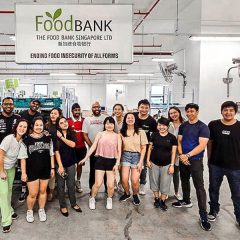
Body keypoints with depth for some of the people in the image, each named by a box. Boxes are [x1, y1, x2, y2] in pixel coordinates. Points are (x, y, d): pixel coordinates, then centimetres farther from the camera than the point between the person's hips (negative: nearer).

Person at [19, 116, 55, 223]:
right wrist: (23, 173, -8)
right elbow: (23, 158, -6)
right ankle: (29, 211, 30)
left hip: (45, 170, 3)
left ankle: (41, 210, 35)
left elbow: (51, 154, 7)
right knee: (33, 194, 3)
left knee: (43, 191, 15)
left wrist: (52, 168, 5)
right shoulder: (26, 140, -9)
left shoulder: (48, 139, 1)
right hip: (32, 171, -3)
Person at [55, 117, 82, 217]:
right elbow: (56, 151, -12)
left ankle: (73, 203, 29)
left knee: (71, 184, 12)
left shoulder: (72, 133, 2)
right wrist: (60, 166, -16)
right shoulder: (56, 136, -8)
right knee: (61, 185, 7)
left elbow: (73, 145, -15)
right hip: (60, 163, -3)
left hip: (71, 163, 3)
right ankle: (63, 206, 22)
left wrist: (61, 137, -15)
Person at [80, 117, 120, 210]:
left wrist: (117, 163, -5)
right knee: (98, 184, -2)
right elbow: (93, 147, 1)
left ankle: (109, 200, 29)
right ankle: (92, 199, 25)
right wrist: (85, 158, -3)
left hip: (112, 161, 1)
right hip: (100, 160, -1)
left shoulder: (117, 136, 4)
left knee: (111, 185, 0)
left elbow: (118, 151, 3)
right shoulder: (100, 134, 2)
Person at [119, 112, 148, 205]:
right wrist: (118, 160, 2)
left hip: (136, 156, -1)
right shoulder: (122, 132, 4)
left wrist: (140, 162, -6)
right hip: (125, 156, 2)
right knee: (124, 180, -6)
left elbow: (143, 148, -1)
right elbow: (120, 147, 9)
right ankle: (127, 193, 26)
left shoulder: (140, 132, -3)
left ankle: (135, 195, 25)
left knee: (135, 181, -6)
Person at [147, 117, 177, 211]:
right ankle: (157, 199, 30)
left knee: (165, 184, 6)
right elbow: (150, 148, 5)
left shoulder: (172, 137, -5)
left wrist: (172, 165, -7)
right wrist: (148, 160, 0)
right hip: (154, 163, 2)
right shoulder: (154, 135, -1)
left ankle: (162, 201, 21)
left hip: (166, 164, -1)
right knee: (154, 182, 13)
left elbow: (173, 152, -3)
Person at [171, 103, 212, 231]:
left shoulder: (203, 127, -11)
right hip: (183, 159, 6)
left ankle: (203, 216, -1)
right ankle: (186, 201, 42)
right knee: (184, 181, 20)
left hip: (196, 160, -5)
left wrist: (187, 155, -22)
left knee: (199, 187, -6)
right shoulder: (183, 126, 6)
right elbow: (179, 141, 7)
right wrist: (181, 155, -10)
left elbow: (202, 145, -18)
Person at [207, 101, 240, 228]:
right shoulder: (213, 125, -4)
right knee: (214, 189, 18)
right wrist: (209, 160, 4)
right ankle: (213, 210, 40)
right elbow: (209, 143, 4)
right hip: (215, 165, 2)